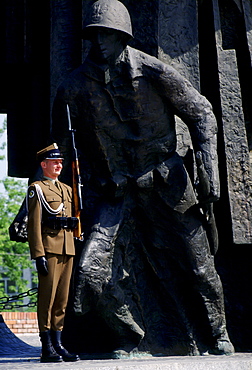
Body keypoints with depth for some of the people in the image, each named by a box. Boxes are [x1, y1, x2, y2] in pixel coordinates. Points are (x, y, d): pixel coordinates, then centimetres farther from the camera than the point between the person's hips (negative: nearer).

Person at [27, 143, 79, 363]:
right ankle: (47, 348, -4)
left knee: (62, 299, 8)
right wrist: (38, 255, -16)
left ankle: (58, 344, 13)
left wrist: (73, 251, 17)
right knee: (47, 298, -5)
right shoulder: (37, 189, -1)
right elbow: (34, 225, -9)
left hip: (67, 250, 7)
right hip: (49, 249, -7)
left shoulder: (67, 190, 20)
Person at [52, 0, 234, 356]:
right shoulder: (75, 87, -6)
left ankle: (219, 334, 32)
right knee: (90, 270, -14)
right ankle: (130, 335, 12)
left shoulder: (154, 72, -9)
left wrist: (210, 166, -10)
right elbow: (56, 151, 5)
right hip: (112, 190, 1)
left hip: (164, 182, -1)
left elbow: (201, 113, 1)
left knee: (200, 265, 6)